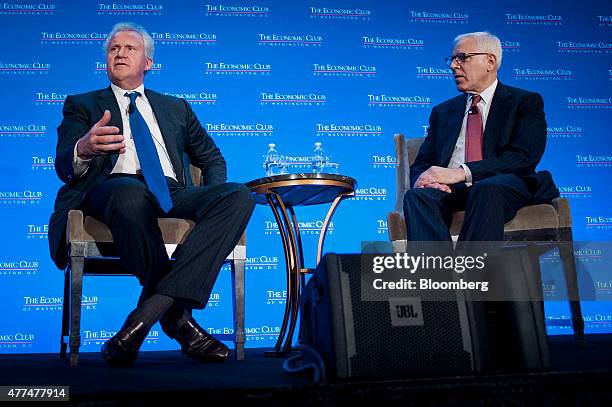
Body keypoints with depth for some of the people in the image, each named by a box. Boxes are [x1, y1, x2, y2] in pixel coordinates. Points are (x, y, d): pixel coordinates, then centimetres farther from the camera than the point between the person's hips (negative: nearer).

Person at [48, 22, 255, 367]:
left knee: (239, 195, -29)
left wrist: (215, 200, 6)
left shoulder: (176, 108, 30)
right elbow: (64, 167, 6)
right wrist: (84, 149, -21)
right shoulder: (82, 105, 22)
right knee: (130, 193, -42)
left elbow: (212, 157, 30)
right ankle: (176, 316, -26)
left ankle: (147, 314, -36)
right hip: (114, 189, -3)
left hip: (172, 194, 3)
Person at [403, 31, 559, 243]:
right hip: (451, 191, 4)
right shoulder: (442, 111, 27)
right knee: (417, 196, -30)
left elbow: (523, 157, -5)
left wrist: (462, 172, -17)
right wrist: (427, 179, -9)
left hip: (504, 186, -3)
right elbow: (422, 163, 18)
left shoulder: (526, 102, 12)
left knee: (487, 190, -39)